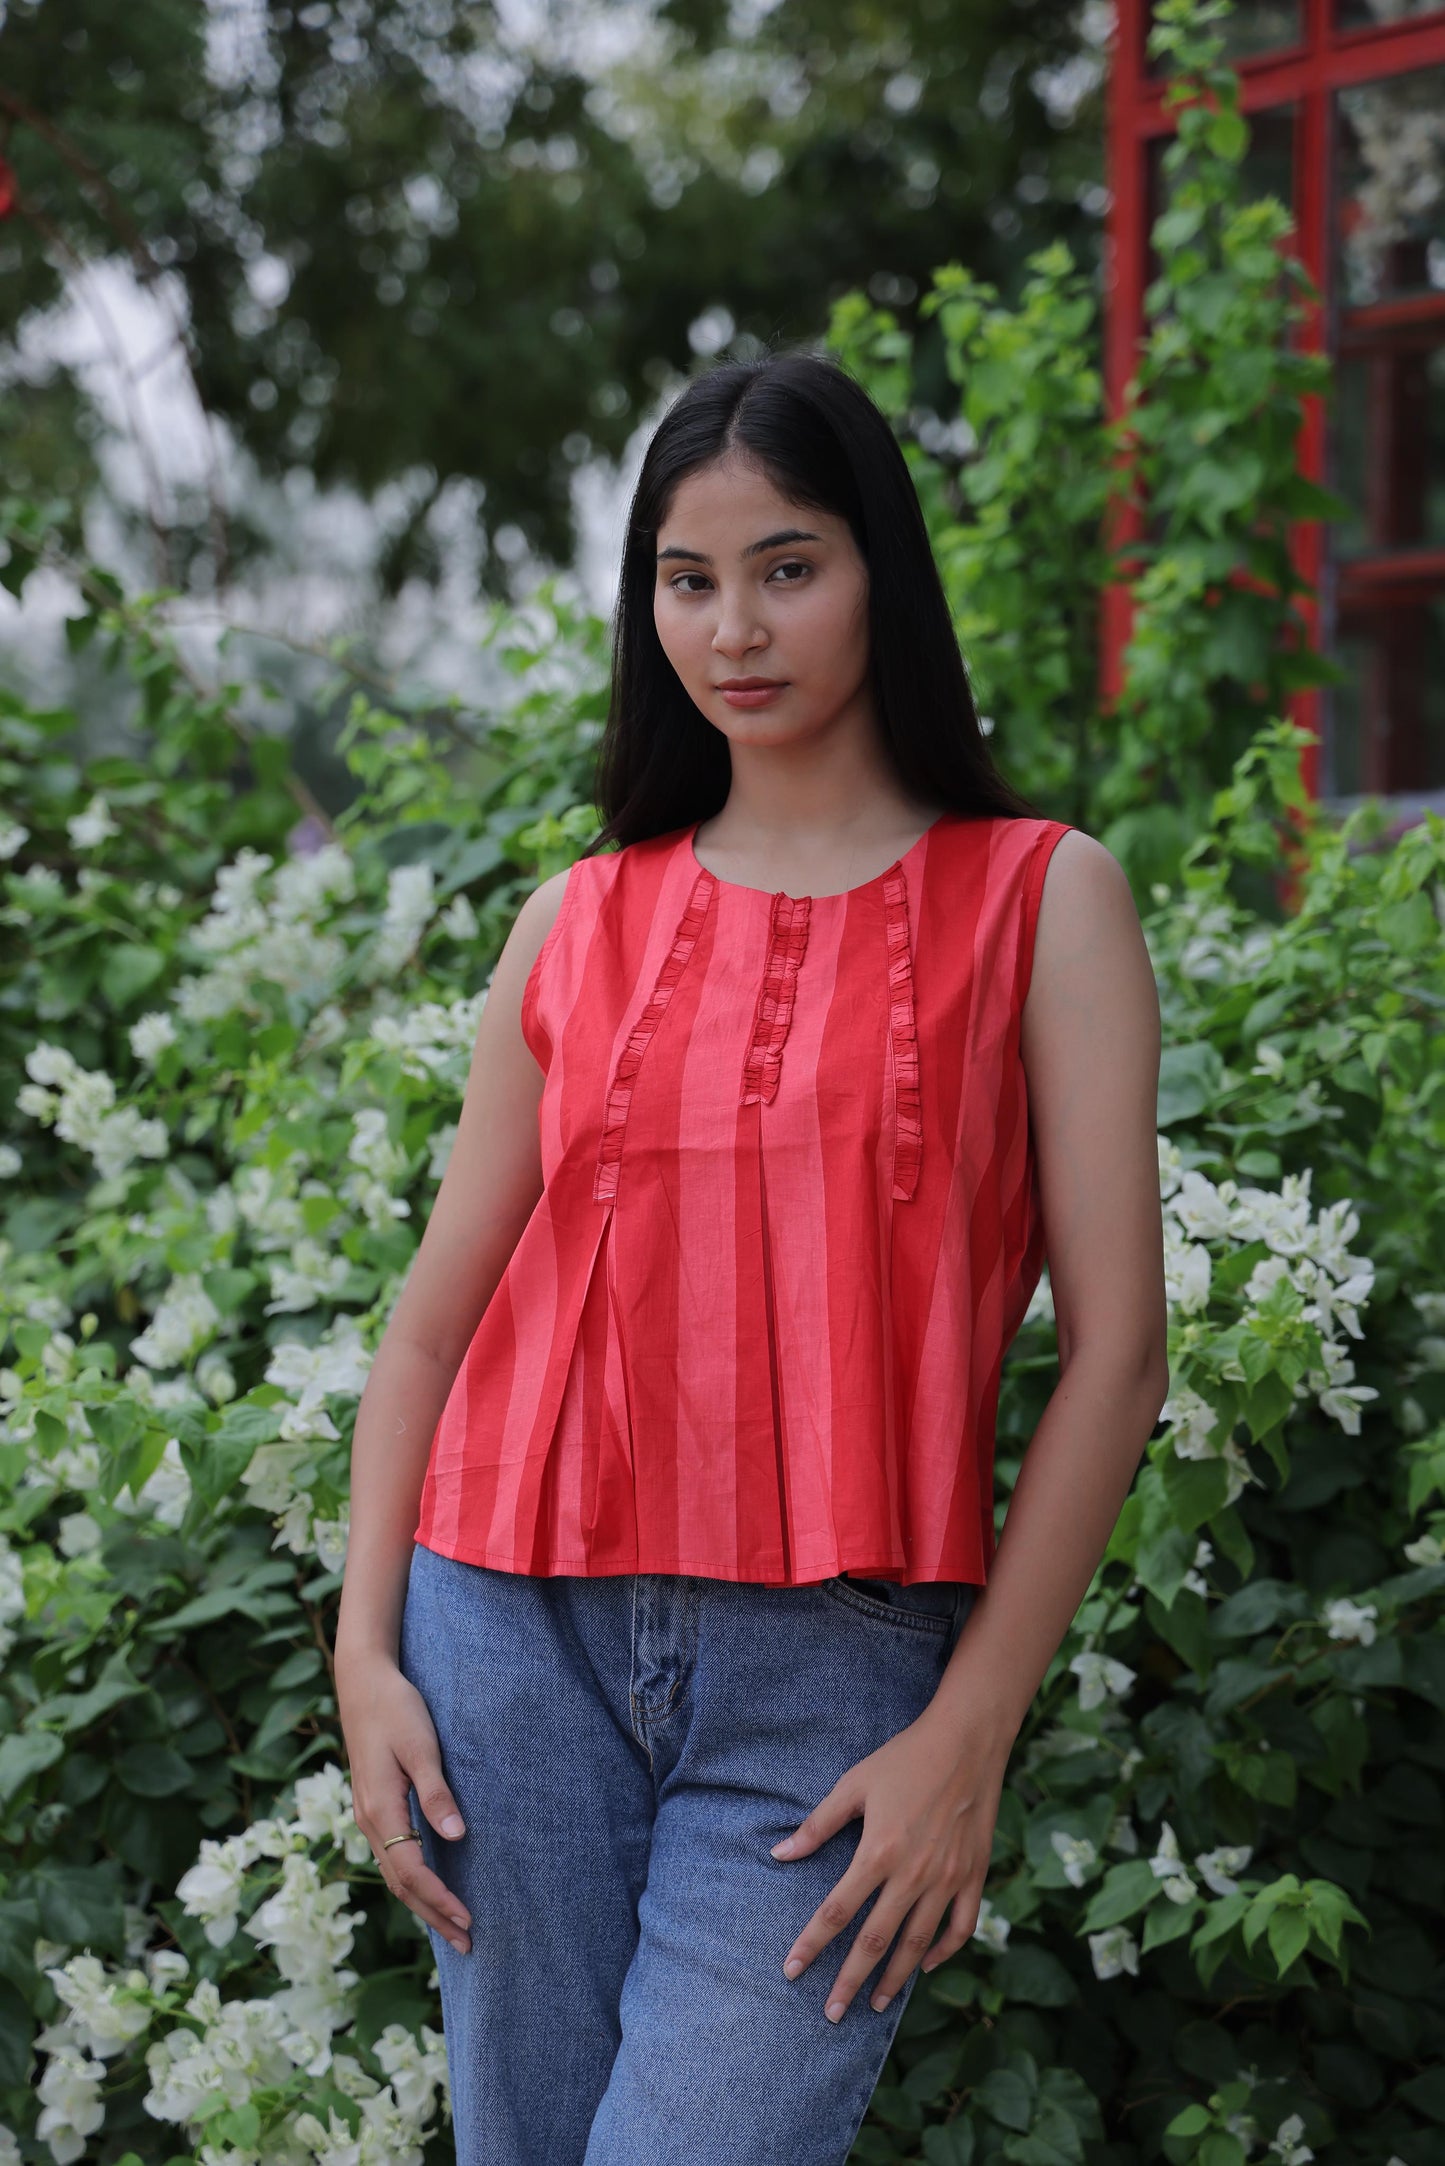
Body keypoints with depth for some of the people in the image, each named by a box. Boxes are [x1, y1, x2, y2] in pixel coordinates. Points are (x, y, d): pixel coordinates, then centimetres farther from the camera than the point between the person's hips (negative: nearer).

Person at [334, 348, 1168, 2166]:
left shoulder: (1037, 897, 2)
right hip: (520, 1634, 3)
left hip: (835, 1672, -3)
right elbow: (436, 1320, 12)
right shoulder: (581, 924, 10)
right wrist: (366, 1650, 0)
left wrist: (972, 1731, -8)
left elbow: (1115, 1346, -3)